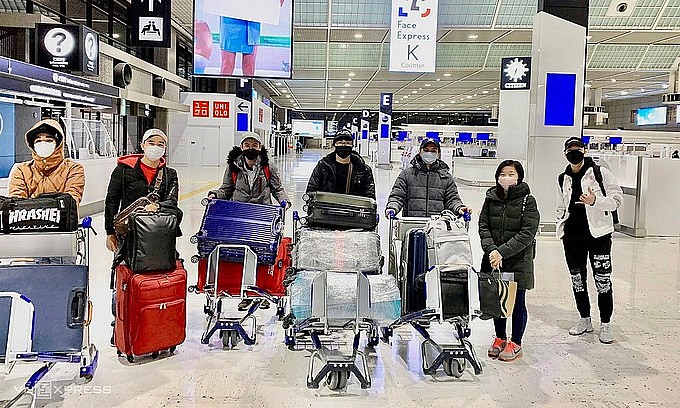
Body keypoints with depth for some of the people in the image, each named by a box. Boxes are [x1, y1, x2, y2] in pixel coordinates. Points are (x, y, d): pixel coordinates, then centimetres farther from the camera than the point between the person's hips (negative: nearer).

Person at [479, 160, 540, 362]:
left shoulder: (527, 201, -8)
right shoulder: (491, 197, 4)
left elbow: (527, 234, -14)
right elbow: (483, 226, 1)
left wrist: (503, 252, -20)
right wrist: (491, 249, -15)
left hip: (518, 261, -4)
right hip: (493, 260, 4)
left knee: (517, 302, 6)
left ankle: (515, 344, 21)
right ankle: (500, 338, 31)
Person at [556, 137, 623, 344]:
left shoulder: (600, 173, -3)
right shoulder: (563, 179, 13)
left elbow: (617, 198, -5)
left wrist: (595, 201, -21)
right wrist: (561, 227, 11)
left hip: (598, 233, -5)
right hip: (572, 236, 5)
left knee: (603, 280, -3)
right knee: (577, 279, 11)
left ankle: (606, 325, 10)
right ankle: (585, 320, 25)